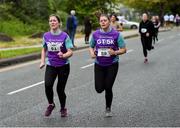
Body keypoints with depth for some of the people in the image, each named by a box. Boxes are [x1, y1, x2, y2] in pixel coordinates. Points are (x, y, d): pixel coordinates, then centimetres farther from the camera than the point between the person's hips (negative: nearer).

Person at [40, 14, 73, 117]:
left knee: (60, 89, 1)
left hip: (63, 66, -2)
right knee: (48, 85, -21)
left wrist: (63, 55, -31)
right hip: (50, 66, 2)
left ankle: (63, 108, 29)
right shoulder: (46, 35, 1)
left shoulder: (64, 36, -9)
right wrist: (42, 61, 6)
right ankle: (51, 104, 6)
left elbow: (70, 52, -11)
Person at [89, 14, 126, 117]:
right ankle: (104, 83, 38)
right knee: (99, 89, -2)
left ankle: (108, 108, 24)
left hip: (112, 65, -2)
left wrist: (115, 52, -22)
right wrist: (92, 53, -8)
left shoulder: (116, 34, -8)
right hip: (99, 65, 2)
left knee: (108, 88, -1)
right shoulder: (95, 34, -1)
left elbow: (123, 50, -4)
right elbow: (91, 47, 13)